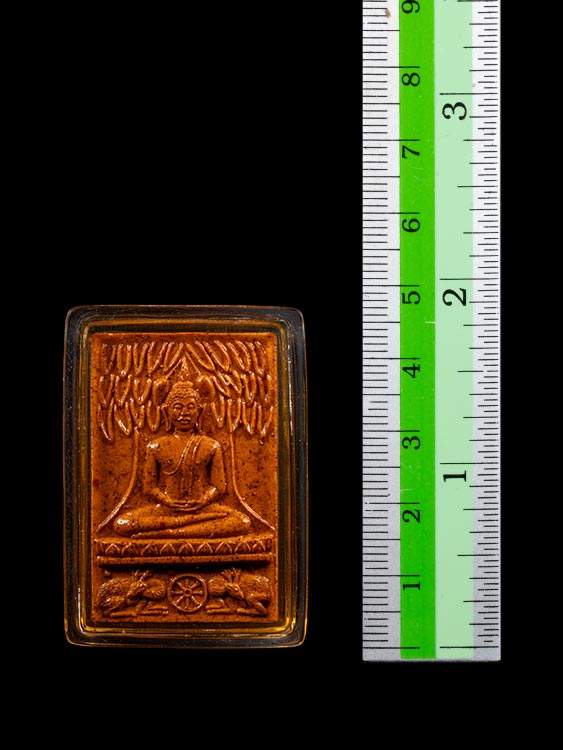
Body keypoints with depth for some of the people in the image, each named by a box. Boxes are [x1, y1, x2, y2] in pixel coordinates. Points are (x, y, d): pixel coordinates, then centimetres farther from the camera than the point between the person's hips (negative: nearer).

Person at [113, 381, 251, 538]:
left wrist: (202, 501, -14)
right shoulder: (156, 446, 10)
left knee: (243, 522, -28)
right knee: (121, 524, -27)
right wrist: (167, 501, -13)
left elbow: (218, 486, 6)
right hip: (163, 508, 0)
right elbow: (149, 487, 6)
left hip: (202, 507, 0)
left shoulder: (211, 446, 11)